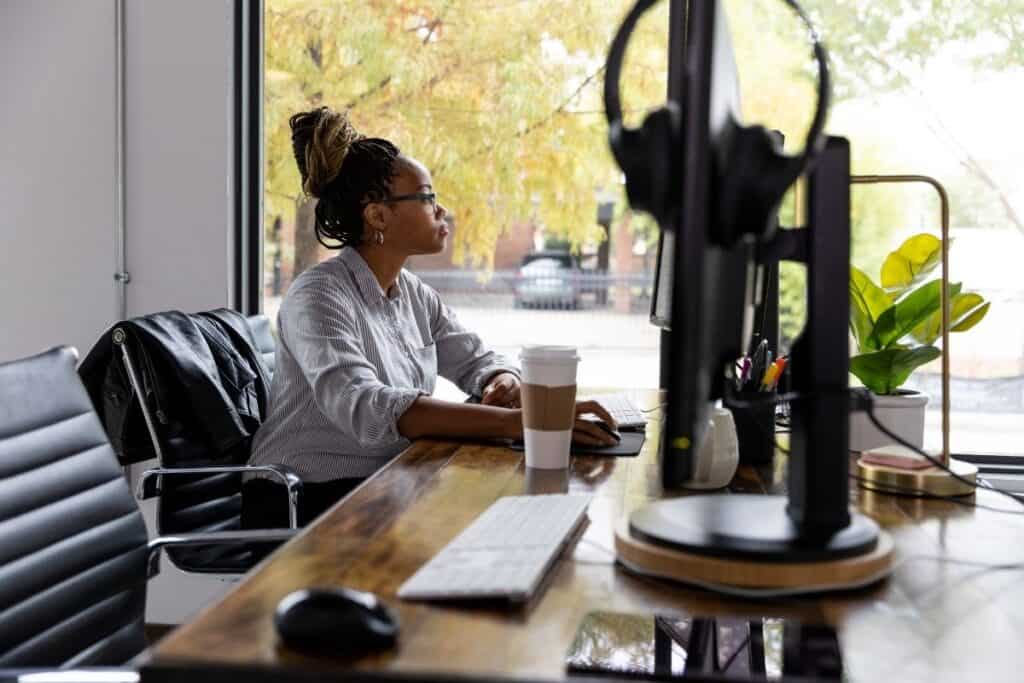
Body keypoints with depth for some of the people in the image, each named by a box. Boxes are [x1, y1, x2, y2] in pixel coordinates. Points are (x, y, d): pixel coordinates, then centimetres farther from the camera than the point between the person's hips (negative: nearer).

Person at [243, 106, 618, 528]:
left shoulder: (413, 293, 7)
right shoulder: (318, 299, -18)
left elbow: (479, 362, 13)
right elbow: (365, 408, -33)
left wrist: (504, 384, -13)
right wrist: (511, 422, -41)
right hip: (310, 504, -7)